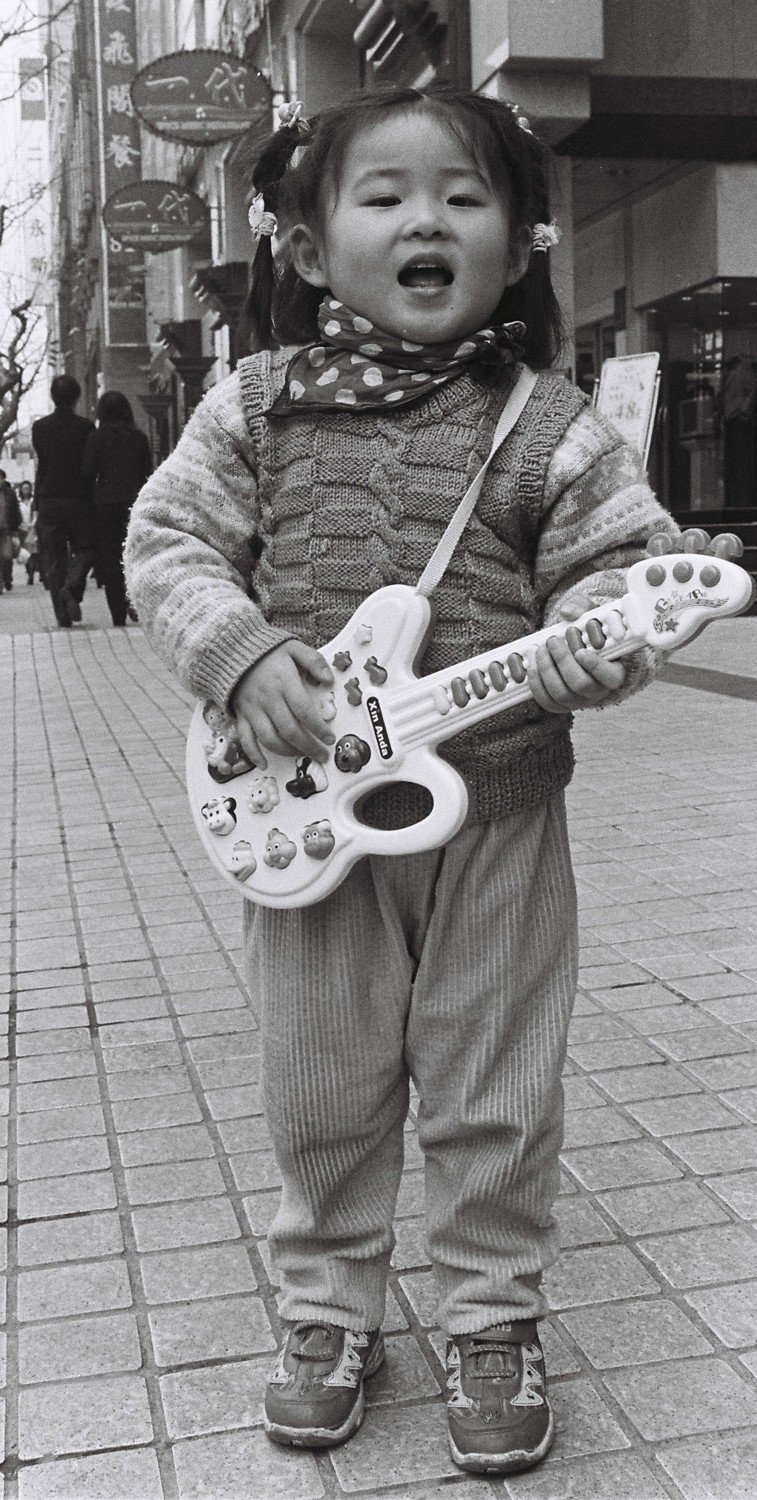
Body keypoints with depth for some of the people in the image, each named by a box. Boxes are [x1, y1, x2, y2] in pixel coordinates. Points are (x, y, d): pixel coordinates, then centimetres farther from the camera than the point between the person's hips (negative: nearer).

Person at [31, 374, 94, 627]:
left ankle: (62, 615, 2)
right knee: (84, 549, 12)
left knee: (53, 558, 6)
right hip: (79, 499, -1)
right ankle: (72, 587, -16)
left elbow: (41, 462, 7)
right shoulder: (85, 427, -6)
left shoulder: (40, 427, -1)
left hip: (48, 500, 2)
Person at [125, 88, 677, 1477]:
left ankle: (492, 1324, 32)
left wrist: (593, 641, -23)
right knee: (322, 1093, 14)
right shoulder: (257, 407, 1)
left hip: (497, 816, -1)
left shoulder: (550, 426, -2)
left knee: (495, 1098, 10)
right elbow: (169, 540, 1)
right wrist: (241, 652, -16)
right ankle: (329, 1316, 35)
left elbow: (613, 567, -1)